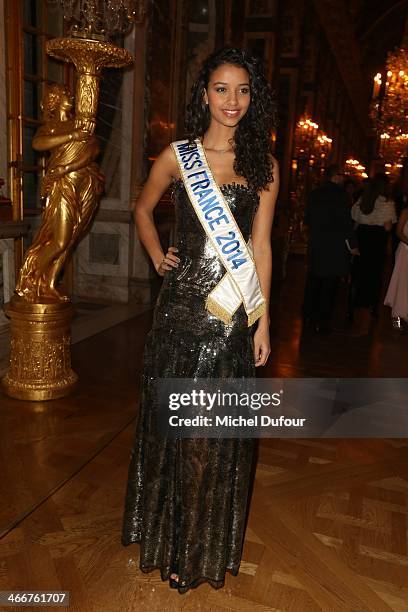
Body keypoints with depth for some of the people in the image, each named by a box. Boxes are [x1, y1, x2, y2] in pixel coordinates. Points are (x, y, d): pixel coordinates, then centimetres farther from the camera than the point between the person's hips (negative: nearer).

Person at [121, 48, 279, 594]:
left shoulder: (263, 165, 5)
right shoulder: (178, 155, 3)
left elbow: (261, 247, 2)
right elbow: (143, 209, 19)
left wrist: (263, 321, -1)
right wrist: (157, 257, 5)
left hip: (234, 310, 1)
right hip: (182, 303, 0)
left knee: (222, 430, 10)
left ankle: (210, 544, 34)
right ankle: (171, 539, 32)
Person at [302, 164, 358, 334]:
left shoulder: (314, 194, 5)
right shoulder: (340, 193, -13)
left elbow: (307, 219, 11)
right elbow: (345, 222, -15)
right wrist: (352, 245, -5)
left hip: (315, 246, 6)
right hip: (334, 248, -6)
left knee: (313, 282, 17)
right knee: (329, 286, 2)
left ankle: (308, 316, 27)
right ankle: (322, 323, 8)